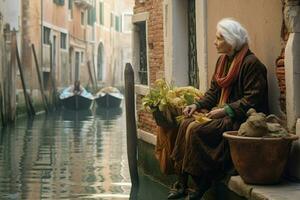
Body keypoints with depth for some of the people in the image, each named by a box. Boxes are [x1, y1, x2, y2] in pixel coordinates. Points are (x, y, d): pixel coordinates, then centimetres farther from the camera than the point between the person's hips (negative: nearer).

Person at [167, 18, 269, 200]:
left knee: (196, 130, -23)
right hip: (222, 113, 9)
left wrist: (226, 110, -22)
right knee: (186, 124, -11)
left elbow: (253, 99, -19)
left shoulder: (251, 63, -14)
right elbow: (214, 91, 18)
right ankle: (182, 183, -9)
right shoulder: (223, 60, 14)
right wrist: (198, 105, 2)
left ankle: (201, 185, -11)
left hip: (239, 119, -9)